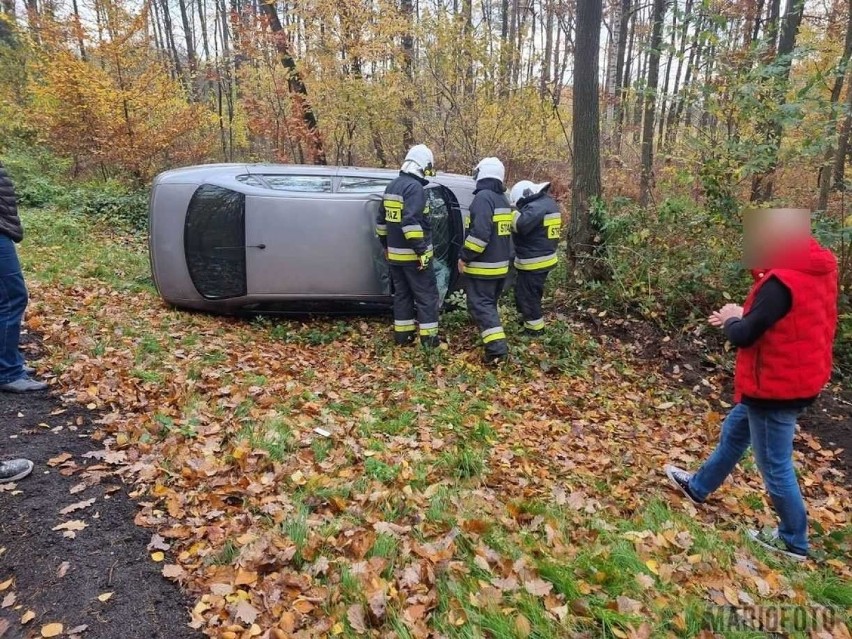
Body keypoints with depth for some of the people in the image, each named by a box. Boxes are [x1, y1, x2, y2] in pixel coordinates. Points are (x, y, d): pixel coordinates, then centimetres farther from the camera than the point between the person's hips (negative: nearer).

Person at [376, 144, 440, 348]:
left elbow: (381, 220, 18)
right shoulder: (415, 187, -15)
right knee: (426, 295, 0)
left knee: (402, 293, 15)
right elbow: (411, 222, -26)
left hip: (395, 253, 8)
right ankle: (429, 337, 3)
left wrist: (386, 245, 26)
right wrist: (422, 251, -24)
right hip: (413, 255, -8)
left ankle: (402, 334, 19)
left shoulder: (392, 186, 13)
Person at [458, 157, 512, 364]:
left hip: (482, 266, -9)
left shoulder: (483, 197, -17)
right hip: (500, 264, 9)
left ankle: (497, 348, -15)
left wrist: (465, 257, -19)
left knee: (480, 304, -6)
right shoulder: (503, 200, 13)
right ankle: (495, 344, 31)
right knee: (489, 302, 21)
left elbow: (480, 233, -27)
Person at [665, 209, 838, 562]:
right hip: (790, 378, 10)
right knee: (734, 431, 24)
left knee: (774, 464, 7)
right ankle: (698, 487, 42)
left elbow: (744, 335, -23)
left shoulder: (782, 282, -28)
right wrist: (744, 315, 1)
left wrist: (731, 319, -2)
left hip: (776, 385, -10)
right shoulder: (814, 268, 3)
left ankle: (793, 541, 26)